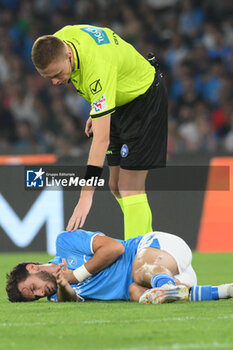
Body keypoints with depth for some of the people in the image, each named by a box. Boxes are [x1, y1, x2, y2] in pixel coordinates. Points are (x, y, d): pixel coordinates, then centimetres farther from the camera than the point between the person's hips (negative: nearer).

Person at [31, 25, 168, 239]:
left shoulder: (97, 69, -40)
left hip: (145, 97, -9)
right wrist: (96, 113, 11)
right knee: (116, 186, 8)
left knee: (130, 185, -18)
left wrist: (86, 196, -44)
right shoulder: (56, 43, -17)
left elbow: (101, 137, -42)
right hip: (119, 101, 9)